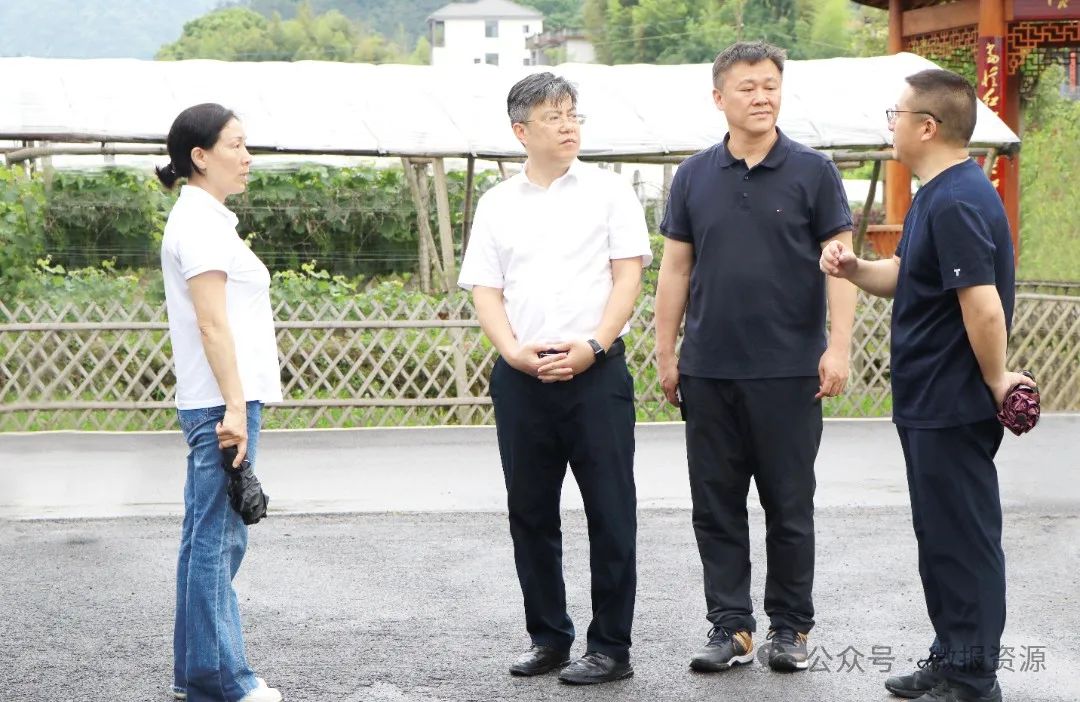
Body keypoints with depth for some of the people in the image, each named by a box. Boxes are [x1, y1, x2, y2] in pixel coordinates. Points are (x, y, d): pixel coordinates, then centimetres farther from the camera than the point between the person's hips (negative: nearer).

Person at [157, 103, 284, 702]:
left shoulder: (204, 218, 19)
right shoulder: (201, 222, -12)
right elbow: (212, 322, -19)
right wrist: (234, 406, -22)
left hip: (219, 401, 11)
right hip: (221, 399, -11)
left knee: (212, 536, 13)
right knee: (217, 536, -7)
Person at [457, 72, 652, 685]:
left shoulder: (608, 191, 4)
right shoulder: (497, 204, 12)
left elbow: (629, 275, -2)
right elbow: (485, 289, 8)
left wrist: (591, 347, -14)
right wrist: (515, 350, -8)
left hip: (596, 372, -3)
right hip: (521, 376, 3)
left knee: (610, 513, -2)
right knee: (530, 513, 9)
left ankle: (611, 647, 5)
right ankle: (548, 636, 21)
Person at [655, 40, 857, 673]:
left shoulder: (812, 172, -1)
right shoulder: (694, 177, 7)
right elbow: (675, 269, 10)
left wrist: (839, 346, -13)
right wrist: (666, 353, 7)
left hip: (789, 371, -3)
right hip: (708, 371, 3)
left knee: (790, 507, 4)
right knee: (717, 506, 5)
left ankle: (790, 627, 15)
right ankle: (731, 626, 13)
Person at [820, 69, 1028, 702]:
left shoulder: (956, 202, -21)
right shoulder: (940, 194, 13)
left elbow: (982, 305, -27)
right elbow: (906, 277, 21)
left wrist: (996, 381, -15)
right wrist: (855, 269, 3)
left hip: (952, 405, -11)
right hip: (930, 401, 11)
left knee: (963, 537, -2)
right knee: (942, 534, 17)